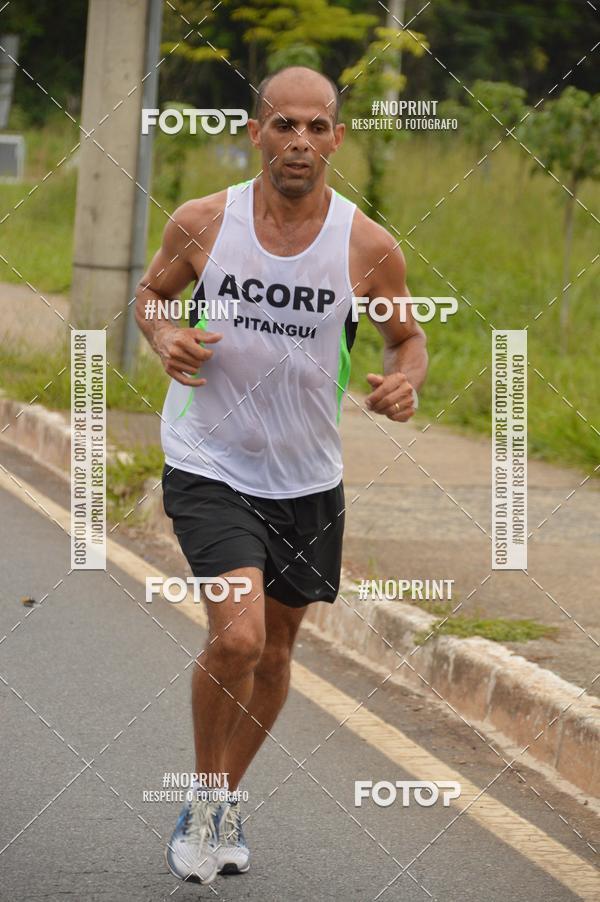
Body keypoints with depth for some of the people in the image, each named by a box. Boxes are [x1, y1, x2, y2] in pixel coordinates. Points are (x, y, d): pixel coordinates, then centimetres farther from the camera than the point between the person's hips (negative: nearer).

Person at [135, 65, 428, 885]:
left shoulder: (369, 248, -9)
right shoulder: (202, 224, -9)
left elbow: (408, 335, 8)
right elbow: (152, 293, 10)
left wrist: (406, 381, -15)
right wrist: (164, 336, -13)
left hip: (308, 479, 3)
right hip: (209, 466, -3)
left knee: (275, 649, 15)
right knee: (237, 636, -20)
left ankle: (226, 804, 38)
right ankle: (205, 797, 4)